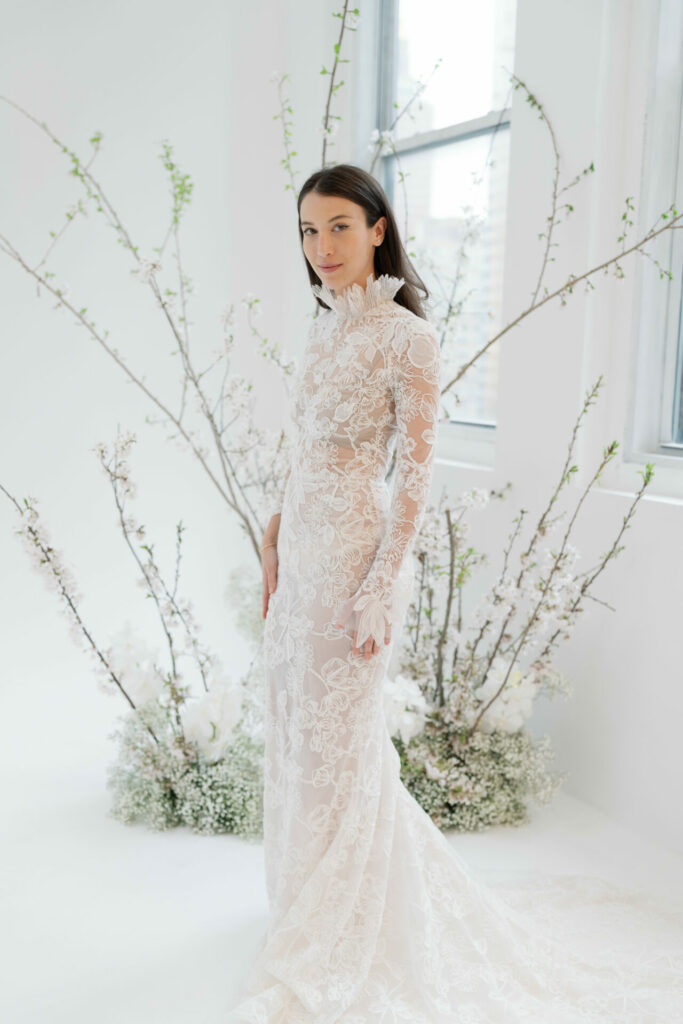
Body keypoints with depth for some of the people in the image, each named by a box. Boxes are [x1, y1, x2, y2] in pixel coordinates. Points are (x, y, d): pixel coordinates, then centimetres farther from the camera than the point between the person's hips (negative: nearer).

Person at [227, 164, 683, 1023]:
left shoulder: (406, 338, -12)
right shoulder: (325, 329, 11)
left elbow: (415, 470, -15)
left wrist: (381, 586, -18)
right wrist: (273, 542, 14)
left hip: (352, 550, -8)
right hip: (300, 549, 8)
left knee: (332, 741, 2)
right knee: (291, 726, 17)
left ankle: (322, 950, 21)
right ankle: (308, 899, 40)